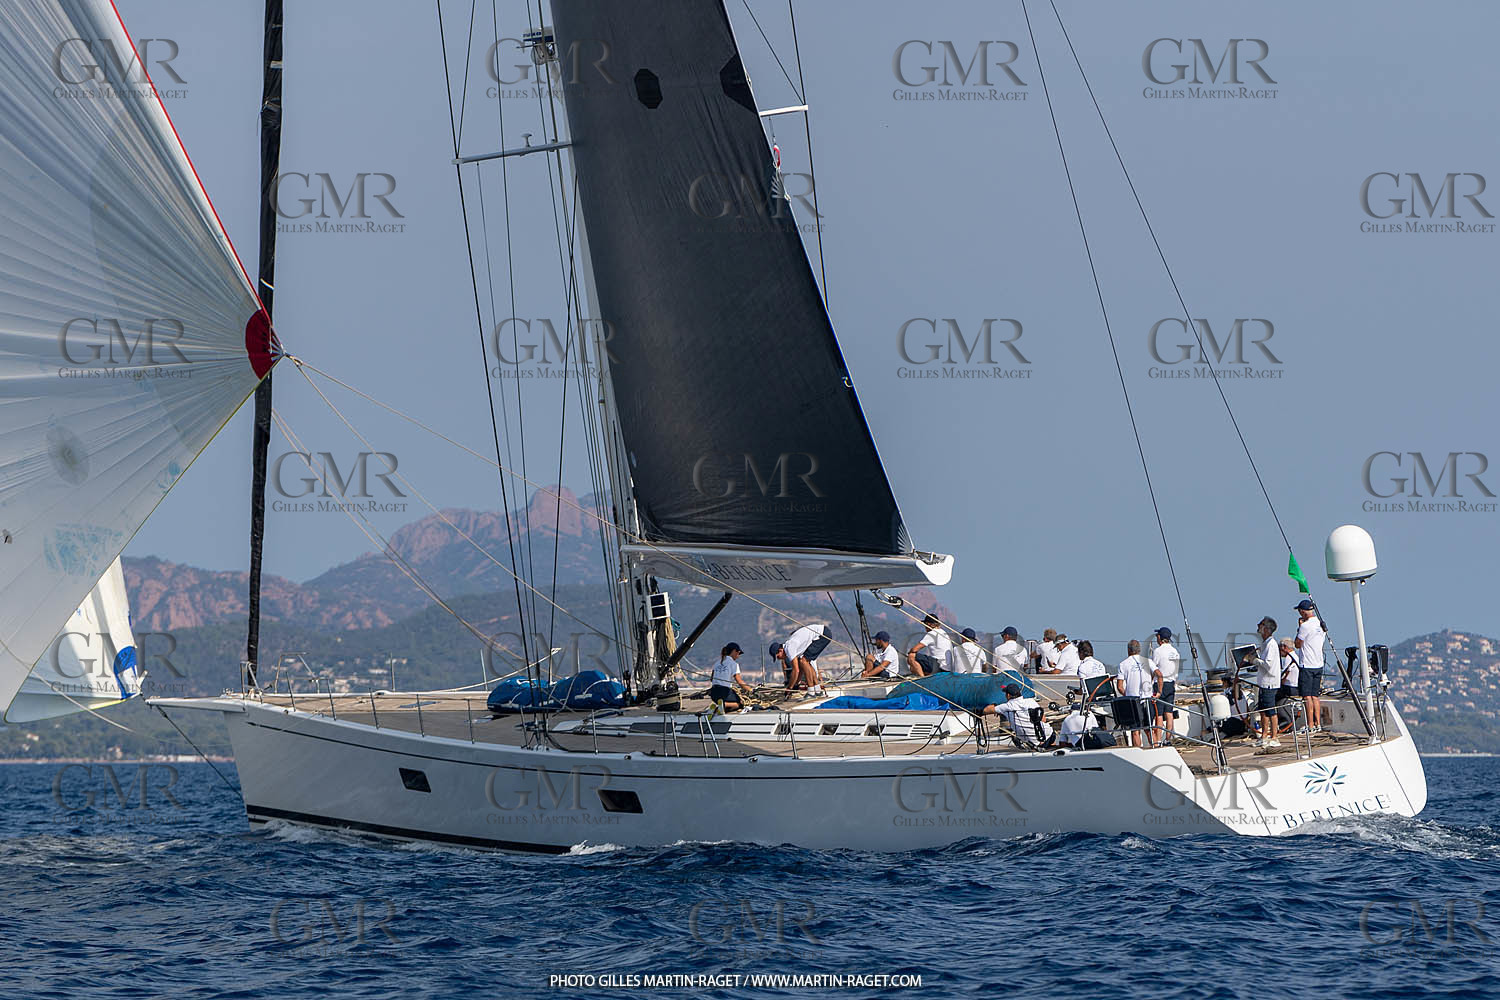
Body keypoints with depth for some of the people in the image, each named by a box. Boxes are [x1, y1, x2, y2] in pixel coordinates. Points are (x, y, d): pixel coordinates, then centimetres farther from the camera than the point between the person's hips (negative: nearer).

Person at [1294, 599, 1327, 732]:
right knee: (1315, 696, 12)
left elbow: (1298, 644, -10)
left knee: (1307, 696, -5)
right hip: (1319, 665, 8)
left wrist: (1299, 628, -2)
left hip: (1307, 666, -8)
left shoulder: (1306, 626, -16)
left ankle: (1310, 725, -6)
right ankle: (1318, 723, 12)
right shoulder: (1321, 625, 9)